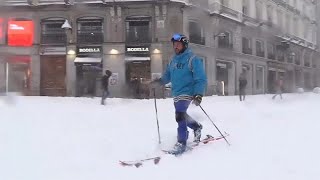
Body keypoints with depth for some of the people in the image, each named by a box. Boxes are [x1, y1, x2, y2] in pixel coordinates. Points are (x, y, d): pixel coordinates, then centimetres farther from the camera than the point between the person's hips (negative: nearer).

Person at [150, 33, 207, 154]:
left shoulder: (193, 59, -11)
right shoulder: (173, 60, 12)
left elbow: (201, 79, -15)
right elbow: (167, 75, 18)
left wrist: (198, 95, -26)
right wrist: (159, 81, -2)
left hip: (186, 93, -8)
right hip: (176, 94, 8)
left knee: (180, 115, -17)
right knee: (181, 115, 19)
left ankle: (182, 142, -5)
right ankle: (196, 127, 45)